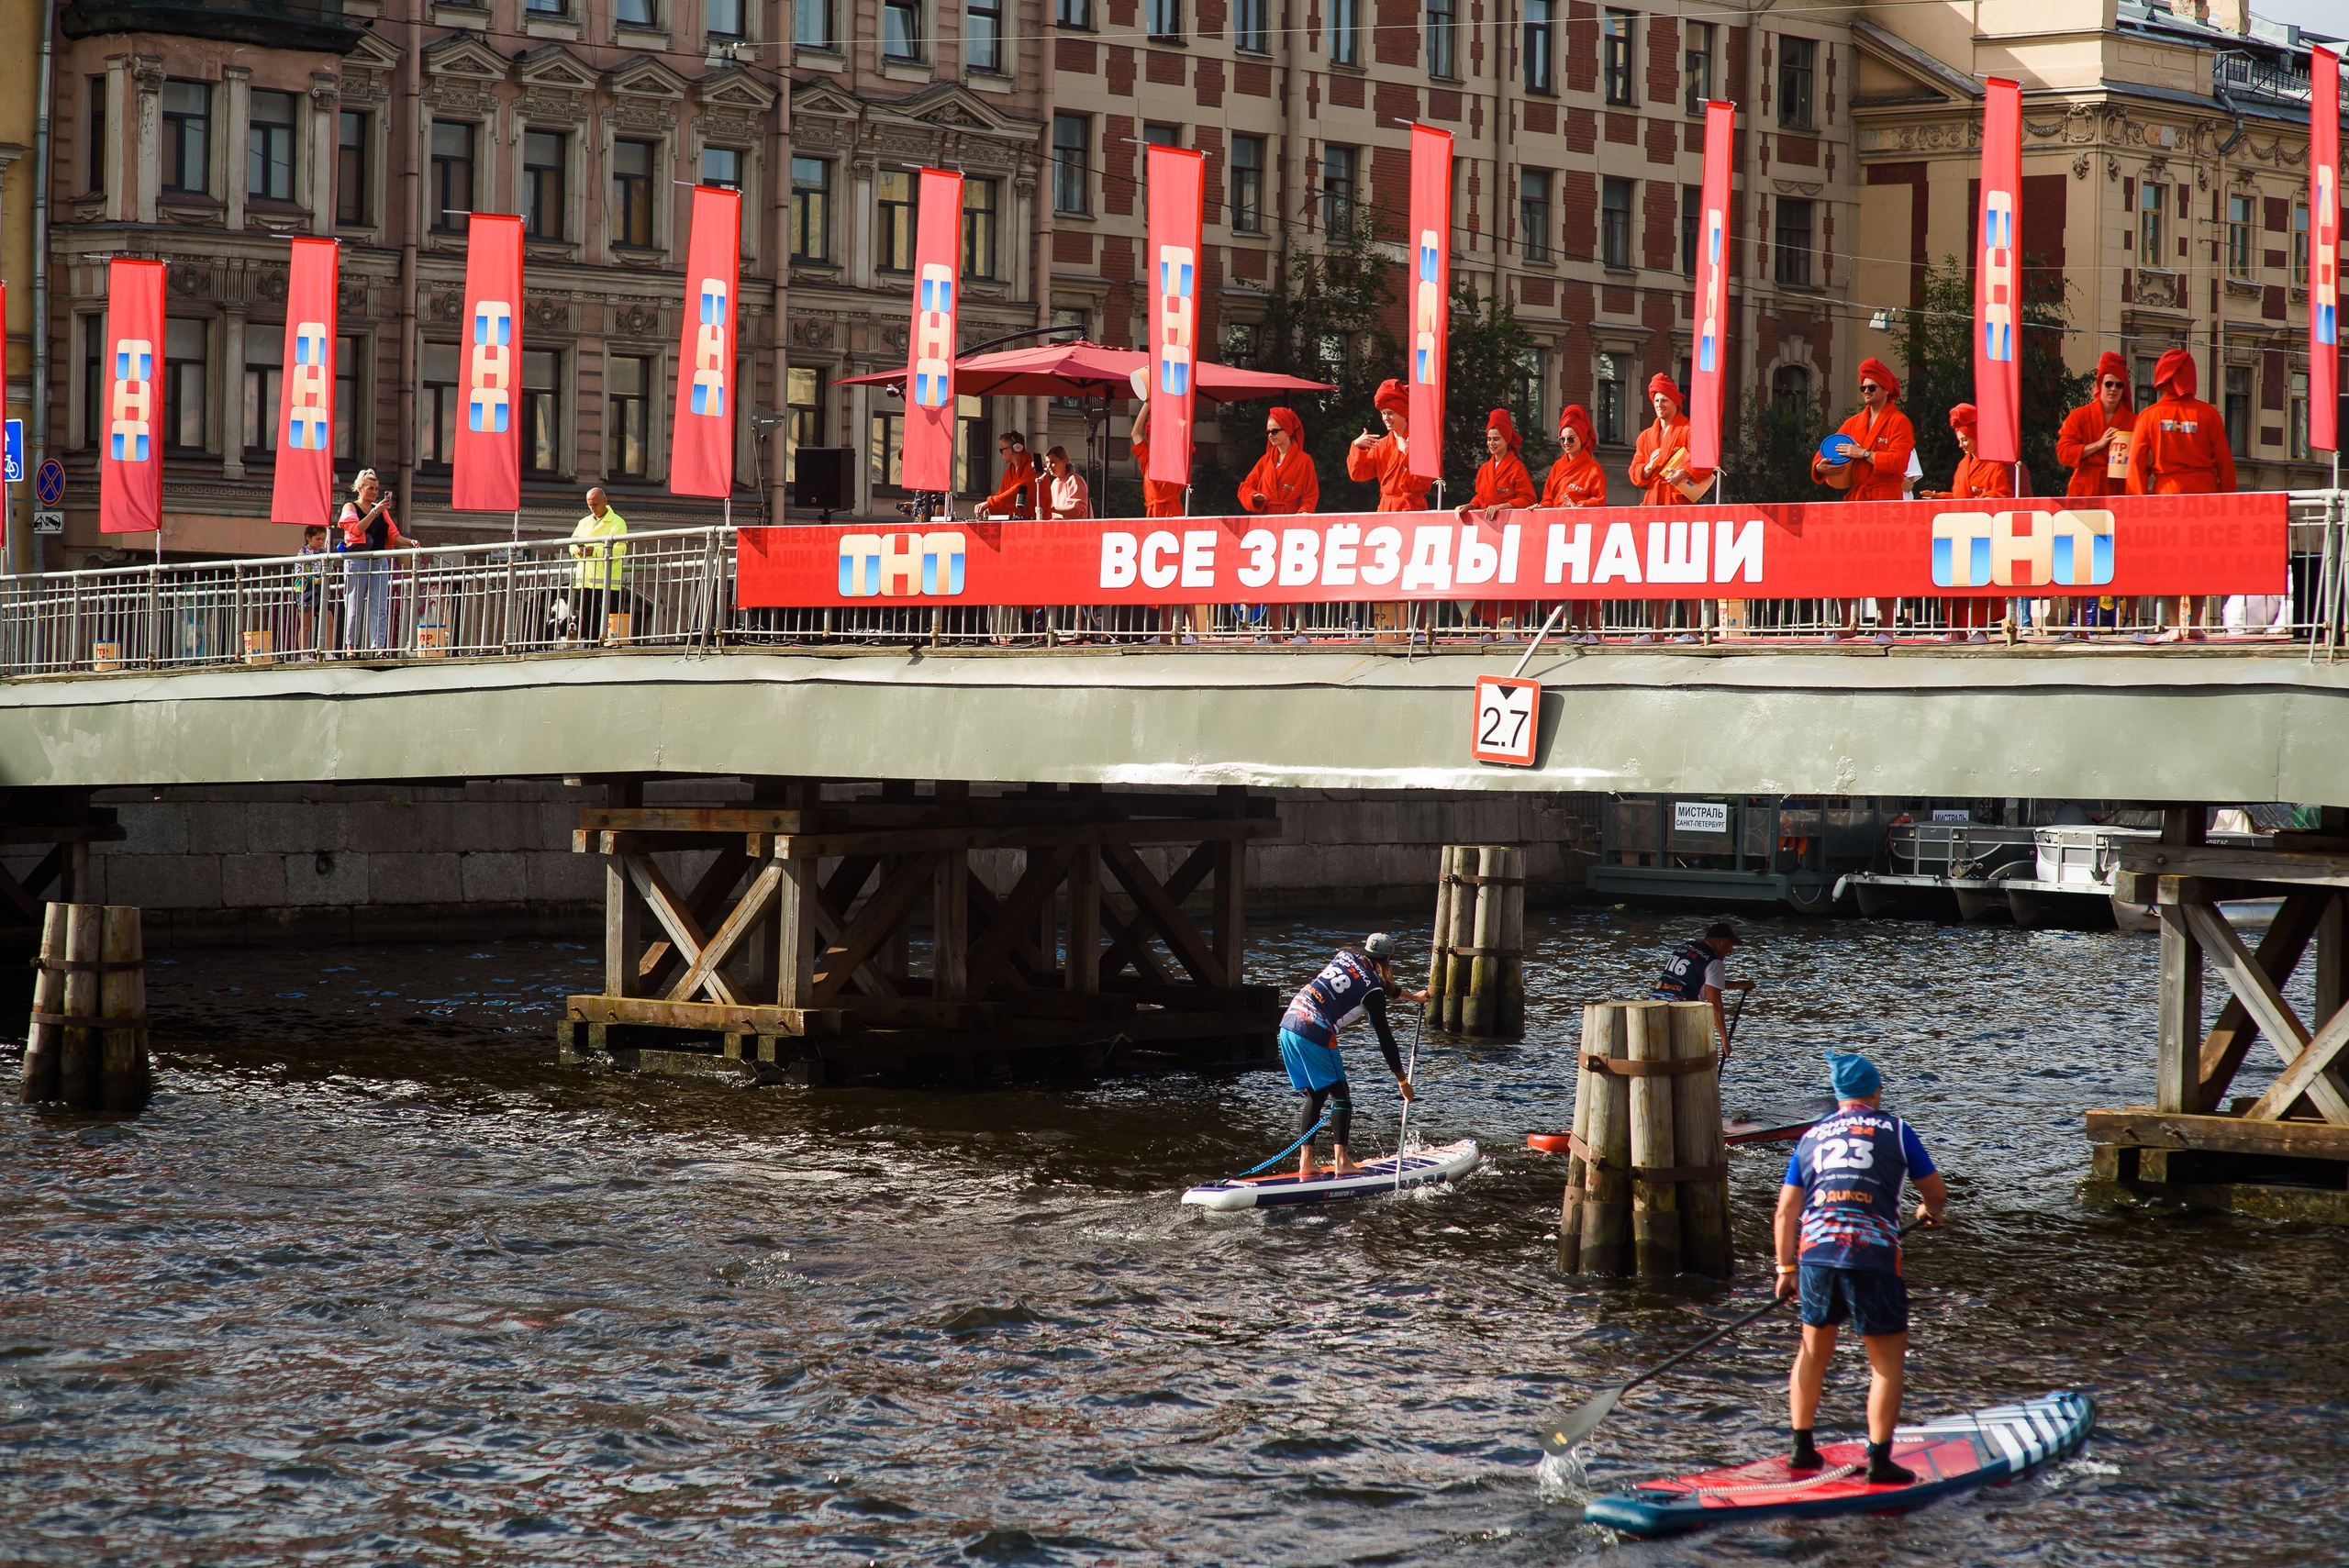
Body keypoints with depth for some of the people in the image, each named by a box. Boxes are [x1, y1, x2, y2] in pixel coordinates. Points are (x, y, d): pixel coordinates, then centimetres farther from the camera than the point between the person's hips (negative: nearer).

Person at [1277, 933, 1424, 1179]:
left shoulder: (1346, 956, 18)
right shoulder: (1372, 991, -3)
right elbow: (1385, 1038, 0)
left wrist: (1412, 996, 52)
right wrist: (1402, 1080, 8)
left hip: (1288, 1024, 7)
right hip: (1315, 1035, -7)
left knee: (1315, 1095, 16)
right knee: (1340, 1095, 3)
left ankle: (1305, 1161, 10)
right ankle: (1340, 1161, -7)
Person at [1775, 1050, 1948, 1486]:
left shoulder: (1811, 1138, 17)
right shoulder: (1895, 1131, 7)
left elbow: (1787, 1211, 14)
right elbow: (1936, 1192, 15)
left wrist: (1786, 1269, 20)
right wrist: (1930, 1211, 38)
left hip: (1814, 1254, 4)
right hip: (1873, 1257, -4)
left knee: (1814, 1350, 22)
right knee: (1888, 1359, 5)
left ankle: (1802, 1449, 25)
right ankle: (1879, 1461, 0)